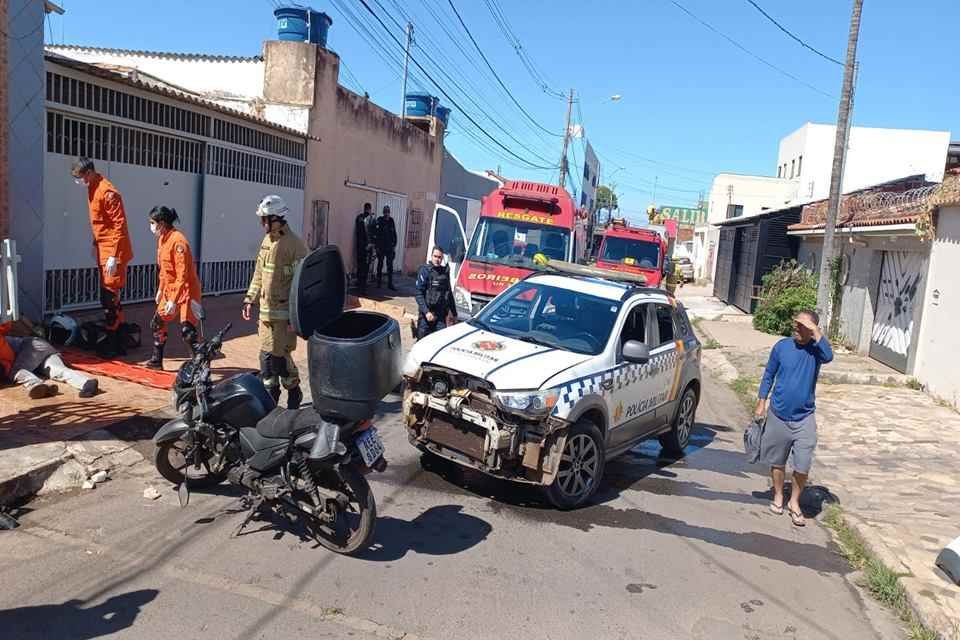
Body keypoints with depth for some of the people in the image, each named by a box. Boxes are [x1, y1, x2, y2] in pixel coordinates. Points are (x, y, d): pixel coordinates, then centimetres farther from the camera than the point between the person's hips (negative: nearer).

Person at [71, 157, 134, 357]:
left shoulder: (107, 192, -18)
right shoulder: (93, 189, 12)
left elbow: (120, 225, -22)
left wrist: (113, 256, -24)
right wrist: (96, 244, 22)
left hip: (113, 251, -10)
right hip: (103, 249, 10)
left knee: (109, 298, -5)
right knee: (111, 297, 13)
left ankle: (112, 345, 3)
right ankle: (117, 342, 21)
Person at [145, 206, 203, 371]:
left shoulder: (178, 241, -21)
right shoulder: (162, 238, 8)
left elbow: (183, 275, -24)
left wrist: (174, 300, -24)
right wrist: (161, 289, 20)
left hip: (186, 291, -10)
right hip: (169, 290, 10)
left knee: (187, 331, -15)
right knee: (157, 323, 17)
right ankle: (156, 361, 33)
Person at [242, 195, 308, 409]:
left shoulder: (294, 244, -14)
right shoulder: (267, 241, 11)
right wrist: (250, 299, 14)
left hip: (283, 312, -8)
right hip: (266, 310, 8)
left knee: (279, 355, -4)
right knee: (266, 355, 13)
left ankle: (294, 393, 17)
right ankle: (270, 394, 27)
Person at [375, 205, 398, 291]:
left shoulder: (391, 221, 5)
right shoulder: (379, 221, -5)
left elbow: (394, 234, 10)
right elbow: (376, 234, -8)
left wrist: (394, 245, 5)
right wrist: (377, 246, -11)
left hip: (390, 247, 3)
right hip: (381, 247, -2)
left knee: (390, 266, 0)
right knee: (380, 264, 9)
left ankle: (390, 284, 3)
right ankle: (379, 282, 20)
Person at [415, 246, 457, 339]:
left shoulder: (445, 271, 10)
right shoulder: (425, 271, -5)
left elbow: (449, 293, 20)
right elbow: (419, 294, -10)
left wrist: (454, 312, 21)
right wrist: (426, 312, -20)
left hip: (441, 315, 4)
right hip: (426, 314, -4)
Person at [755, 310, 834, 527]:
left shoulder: (816, 349, -7)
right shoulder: (782, 346, -4)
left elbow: (828, 356, -32)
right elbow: (768, 375, 5)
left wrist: (815, 330, -29)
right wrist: (761, 403, 3)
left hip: (804, 418, -1)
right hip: (778, 414, 1)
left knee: (803, 465, -3)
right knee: (777, 461, 14)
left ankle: (794, 502, 18)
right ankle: (778, 496, 34)